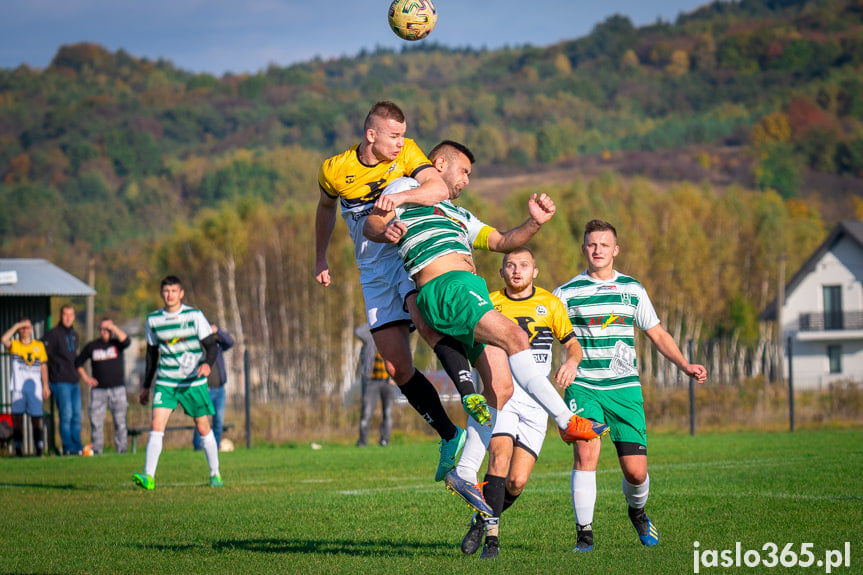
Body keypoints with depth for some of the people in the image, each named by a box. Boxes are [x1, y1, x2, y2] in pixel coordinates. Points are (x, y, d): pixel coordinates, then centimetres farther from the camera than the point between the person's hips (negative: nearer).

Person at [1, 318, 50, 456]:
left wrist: (45, 386, 9)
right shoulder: (14, 345, 6)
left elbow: (43, 366, 13)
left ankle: (39, 448, 4)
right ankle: (18, 449, 0)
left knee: (36, 416, 0)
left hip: (34, 387, 1)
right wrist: (16, 326, -10)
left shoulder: (39, 346, 12)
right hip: (18, 387, -1)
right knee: (17, 416, -3)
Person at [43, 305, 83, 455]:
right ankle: (68, 448, -6)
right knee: (66, 415, -8)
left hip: (74, 382, 7)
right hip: (61, 382, -7)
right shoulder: (53, 334, -7)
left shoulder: (74, 335, 16)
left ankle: (77, 446, 11)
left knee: (76, 415, 7)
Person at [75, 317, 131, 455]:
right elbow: (78, 362, 19)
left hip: (117, 388, -1)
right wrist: (85, 377, 7)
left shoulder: (116, 343, 5)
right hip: (98, 390, 1)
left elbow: (126, 341, -19)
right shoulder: (92, 346, 9)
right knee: (95, 421, -3)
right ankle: (96, 450, 2)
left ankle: (121, 448, 4)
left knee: (120, 422, -1)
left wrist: (114, 327, -19)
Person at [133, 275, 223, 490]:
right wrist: (146, 386, 18)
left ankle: (215, 474, 22)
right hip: (165, 382, 2)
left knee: (203, 428, 5)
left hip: (194, 382, -2)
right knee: (156, 426, -14)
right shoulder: (153, 320, 5)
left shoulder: (194, 316, -5)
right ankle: (148, 476, -20)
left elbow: (210, 345, -4)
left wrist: (207, 363, -26)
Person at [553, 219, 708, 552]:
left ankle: (636, 510, 31)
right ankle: (584, 534, -12)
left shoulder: (633, 290, 10)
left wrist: (685, 365, 6)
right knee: (586, 454, -22)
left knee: (636, 471, -4)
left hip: (625, 388, 2)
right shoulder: (567, 293, 3)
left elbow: (657, 334, 18)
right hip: (583, 387, -2)